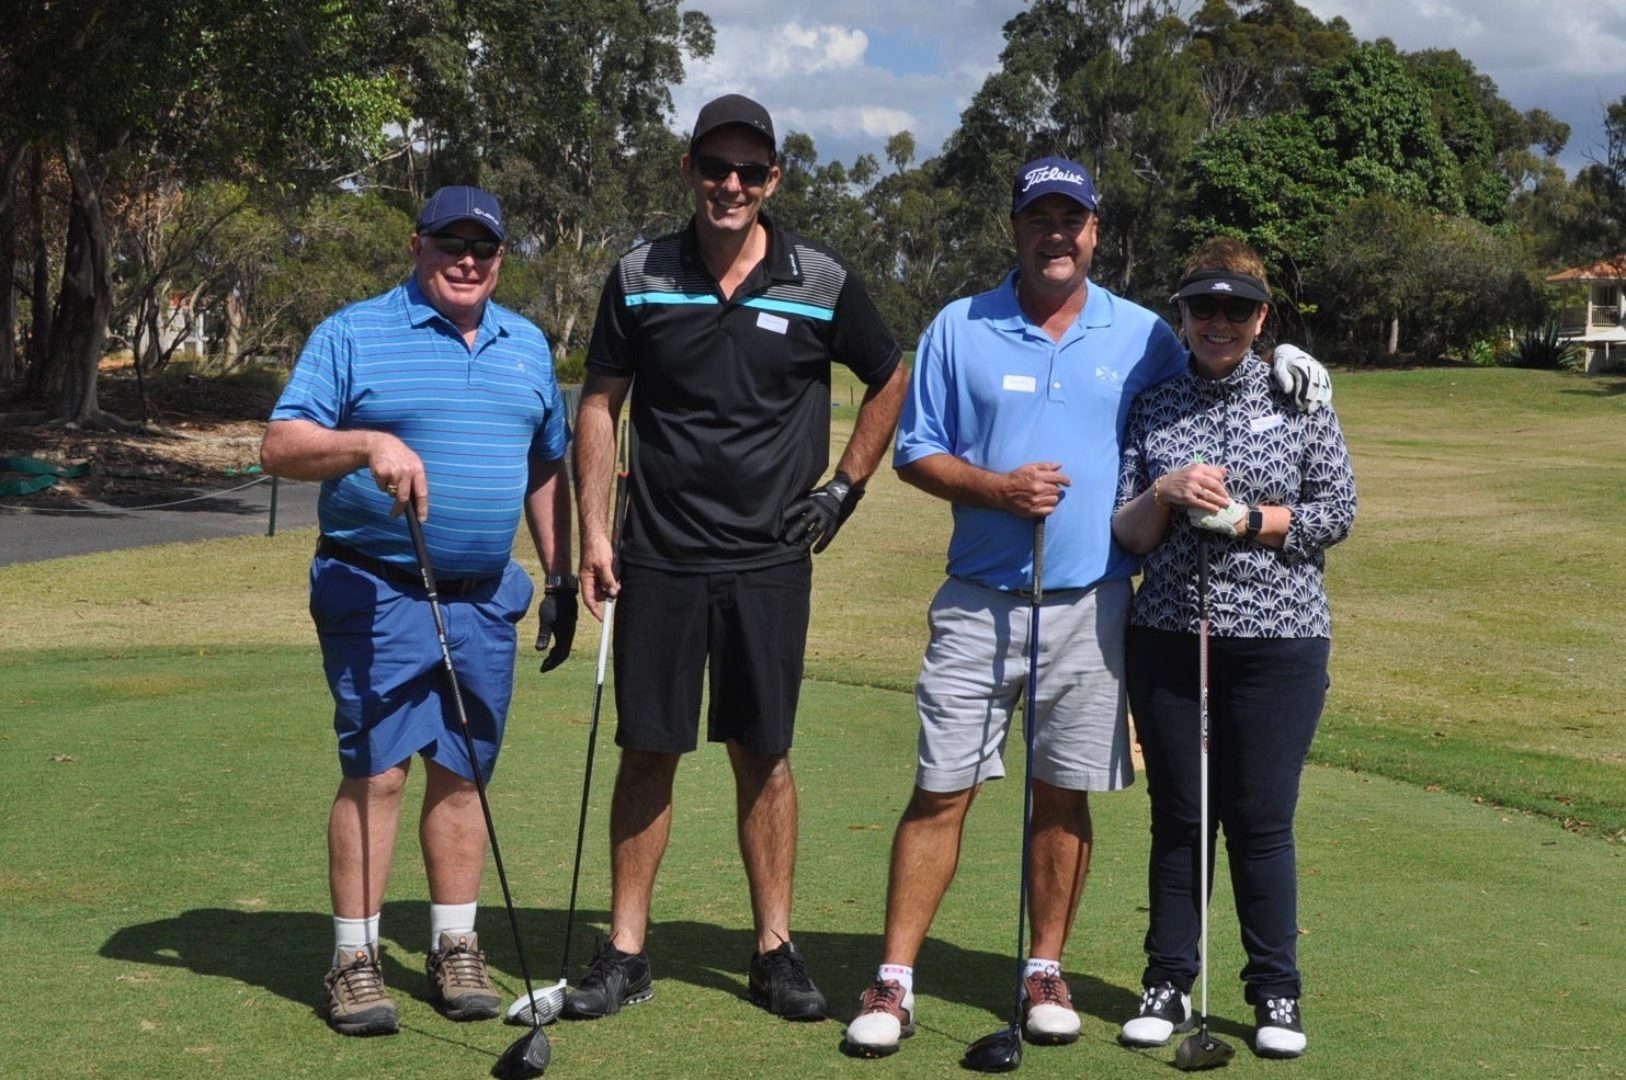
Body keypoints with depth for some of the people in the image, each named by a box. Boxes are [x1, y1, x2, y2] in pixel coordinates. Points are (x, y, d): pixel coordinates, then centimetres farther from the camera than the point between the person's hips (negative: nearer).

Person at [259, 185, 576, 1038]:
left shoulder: (526, 346, 14)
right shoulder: (353, 334, -2)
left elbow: (545, 470, 21)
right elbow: (279, 448, -8)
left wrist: (560, 577, 17)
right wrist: (368, 443, -25)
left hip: (486, 596, 5)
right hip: (378, 591, -4)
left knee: (461, 774, 8)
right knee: (375, 771, -6)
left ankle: (455, 949, 17)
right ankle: (355, 959, 3)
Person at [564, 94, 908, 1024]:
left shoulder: (823, 283, 0)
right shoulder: (639, 278, 2)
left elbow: (891, 380, 14)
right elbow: (600, 405, 7)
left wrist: (847, 488, 7)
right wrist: (594, 533, 0)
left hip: (769, 560, 0)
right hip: (658, 560, 1)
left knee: (764, 753, 6)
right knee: (648, 751, 4)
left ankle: (776, 949, 16)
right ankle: (627, 952, 13)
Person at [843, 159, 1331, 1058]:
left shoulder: (1142, 336, 6)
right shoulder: (959, 328, 3)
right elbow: (915, 453, 4)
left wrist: (1277, 372, -4)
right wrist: (997, 488, -13)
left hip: (1090, 605, 1)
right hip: (979, 601, -1)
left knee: (1064, 796, 7)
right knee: (941, 791, -2)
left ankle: (1046, 973, 21)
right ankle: (893, 983, 4)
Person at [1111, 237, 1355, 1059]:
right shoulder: (1152, 407, 7)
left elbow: (1338, 511, 2)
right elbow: (1127, 534, 5)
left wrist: (1245, 519, -10)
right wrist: (1165, 494, -15)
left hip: (1279, 640, -2)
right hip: (1168, 639, 2)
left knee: (1261, 822, 1)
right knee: (1178, 817, 8)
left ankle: (1276, 992, 14)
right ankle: (1168, 985, 17)